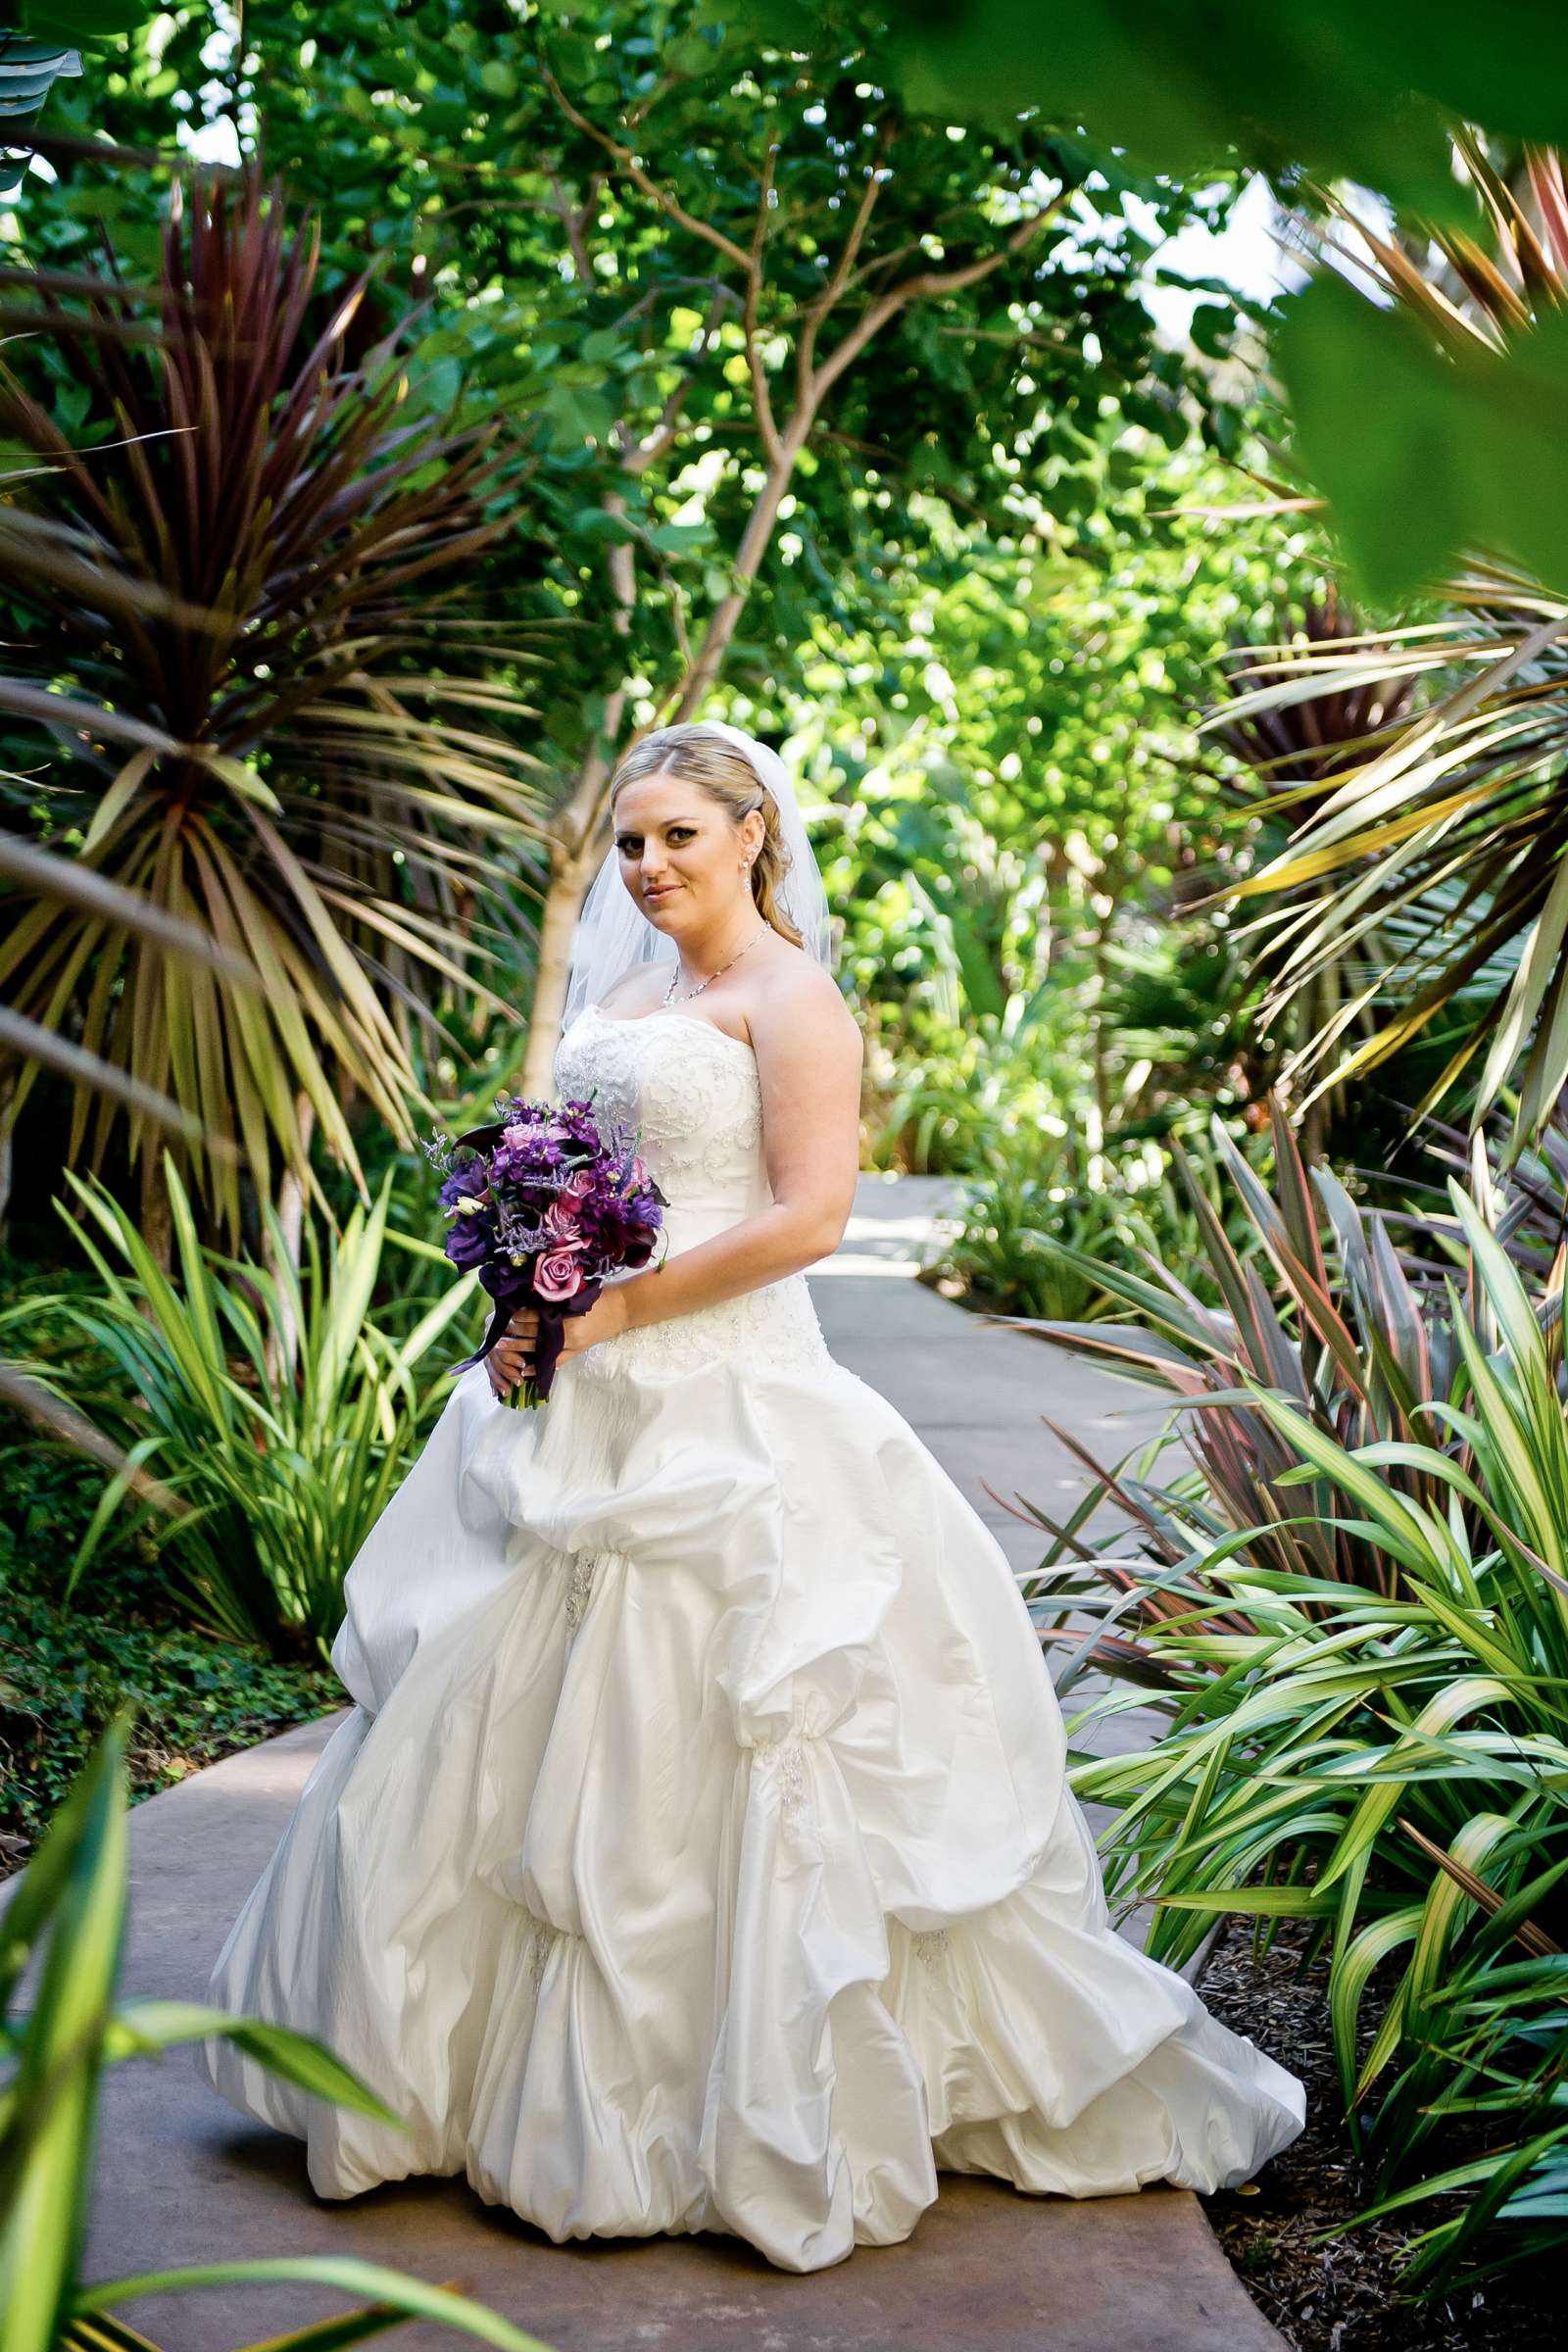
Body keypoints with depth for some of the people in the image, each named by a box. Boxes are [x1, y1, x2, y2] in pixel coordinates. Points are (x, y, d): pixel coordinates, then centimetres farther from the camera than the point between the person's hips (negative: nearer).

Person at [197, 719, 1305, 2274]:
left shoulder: (785, 995, -8)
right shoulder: (622, 990, 16)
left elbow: (808, 1216, -17)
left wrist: (609, 1312, -17)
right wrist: (529, 1296, 3)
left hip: (724, 1416, -8)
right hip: (585, 1410, 8)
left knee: (686, 1747, -4)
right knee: (508, 1726, 12)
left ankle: (764, 2114, 10)